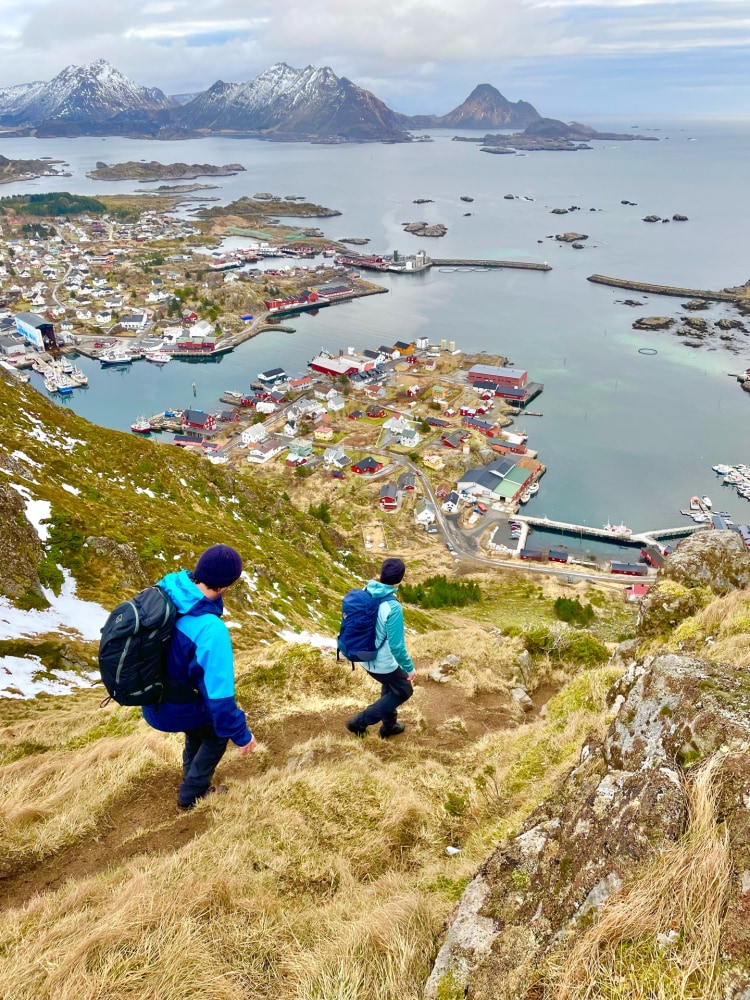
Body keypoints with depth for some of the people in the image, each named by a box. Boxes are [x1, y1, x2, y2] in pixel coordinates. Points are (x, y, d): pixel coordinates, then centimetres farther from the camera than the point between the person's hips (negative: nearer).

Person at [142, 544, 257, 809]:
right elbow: (219, 693, -30)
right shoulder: (210, 628, -36)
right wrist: (241, 734, -15)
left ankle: (195, 787, 49)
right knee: (218, 732, 24)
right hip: (174, 709, -7)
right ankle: (192, 794, 32)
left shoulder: (165, 590, -16)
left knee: (198, 731, 32)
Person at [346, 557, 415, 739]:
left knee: (390, 687, 31)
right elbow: (396, 646, -27)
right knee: (404, 691, 19)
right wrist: (409, 668, -11)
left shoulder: (365, 593, -9)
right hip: (383, 663, -7)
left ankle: (389, 725, 47)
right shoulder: (393, 608, -32)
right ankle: (361, 721, 16)